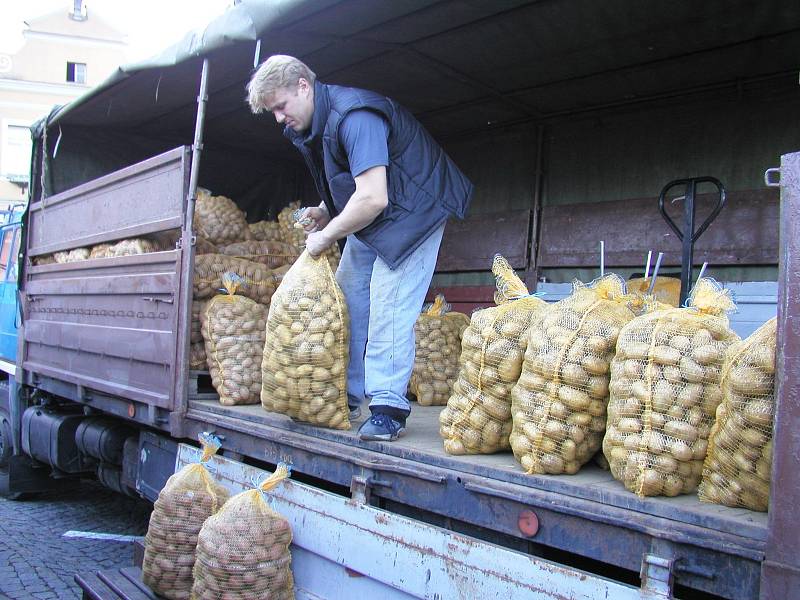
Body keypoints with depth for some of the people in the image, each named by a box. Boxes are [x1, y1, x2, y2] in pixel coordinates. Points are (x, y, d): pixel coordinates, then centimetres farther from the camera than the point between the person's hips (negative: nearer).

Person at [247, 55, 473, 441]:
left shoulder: (354, 115, -28)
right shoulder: (311, 125, 3)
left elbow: (373, 198, -34)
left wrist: (326, 237, -22)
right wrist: (325, 212, 0)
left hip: (413, 210, -10)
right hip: (367, 220, 10)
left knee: (388, 305, -16)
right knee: (347, 298, 7)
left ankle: (388, 407, -10)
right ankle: (346, 396, 15)